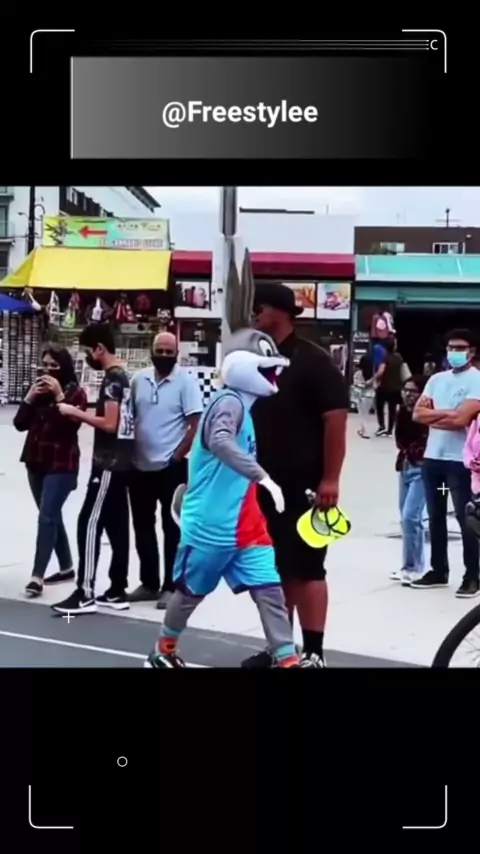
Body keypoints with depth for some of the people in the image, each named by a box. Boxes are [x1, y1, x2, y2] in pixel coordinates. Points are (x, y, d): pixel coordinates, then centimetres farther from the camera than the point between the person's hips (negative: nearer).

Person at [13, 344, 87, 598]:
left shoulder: (75, 392, -6)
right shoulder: (38, 390, 9)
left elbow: (72, 425, -20)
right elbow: (20, 424, 3)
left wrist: (59, 396, -24)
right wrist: (30, 398, -10)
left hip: (61, 464, -7)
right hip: (36, 462, 7)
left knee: (46, 517, -13)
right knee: (52, 516, 13)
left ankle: (37, 576, -15)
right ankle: (66, 567, 25)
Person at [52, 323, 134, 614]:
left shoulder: (112, 379, -14)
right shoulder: (122, 376, 15)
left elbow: (109, 424, -20)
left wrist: (75, 412, -11)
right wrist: (78, 412, 11)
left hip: (109, 464, -10)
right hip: (120, 462, 10)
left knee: (89, 524, -7)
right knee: (117, 526, 10)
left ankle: (85, 594, -6)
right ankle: (117, 591, 15)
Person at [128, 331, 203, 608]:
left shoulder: (186, 381, -8)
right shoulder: (139, 379, 6)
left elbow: (196, 426, -11)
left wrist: (177, 456, -13)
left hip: (172, 467, -5)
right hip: (140, 466, 6)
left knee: (172, 528, 4)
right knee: (143, 526, 12)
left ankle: (171, 587, 11)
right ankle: (149, 583, 25)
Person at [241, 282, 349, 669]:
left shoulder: (313, 361, -9)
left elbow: (336, 419, -14)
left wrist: (330, 479, -19)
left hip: (303, 488, -7)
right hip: (262, 486, 7)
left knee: (305, 570, -3)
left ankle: (313, 652, 4)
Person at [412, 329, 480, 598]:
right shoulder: (437, 379, 12)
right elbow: (418, 414, 4)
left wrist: (433, 416, -6)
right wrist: (446, 414, -10)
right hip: (433, 457, 7)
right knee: (436, 517, 14)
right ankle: (439, 571, 25)